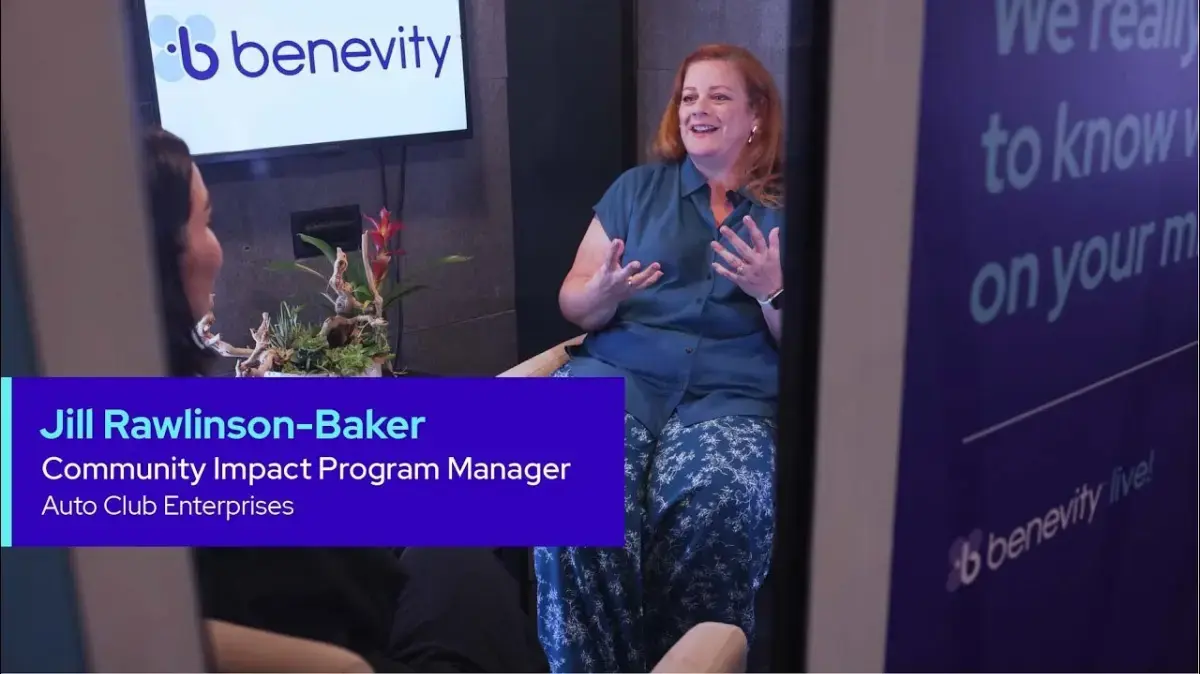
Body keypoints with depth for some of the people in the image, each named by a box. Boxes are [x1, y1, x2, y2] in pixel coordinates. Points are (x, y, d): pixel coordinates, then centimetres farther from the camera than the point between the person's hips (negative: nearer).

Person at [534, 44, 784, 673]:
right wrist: (603, 293, -8)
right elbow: (574, 307, 15)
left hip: (736, 393, -1)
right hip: (620, 370, 1)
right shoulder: (636, 188, 18)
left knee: (711, 504, -35)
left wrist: (771, 292, -9)